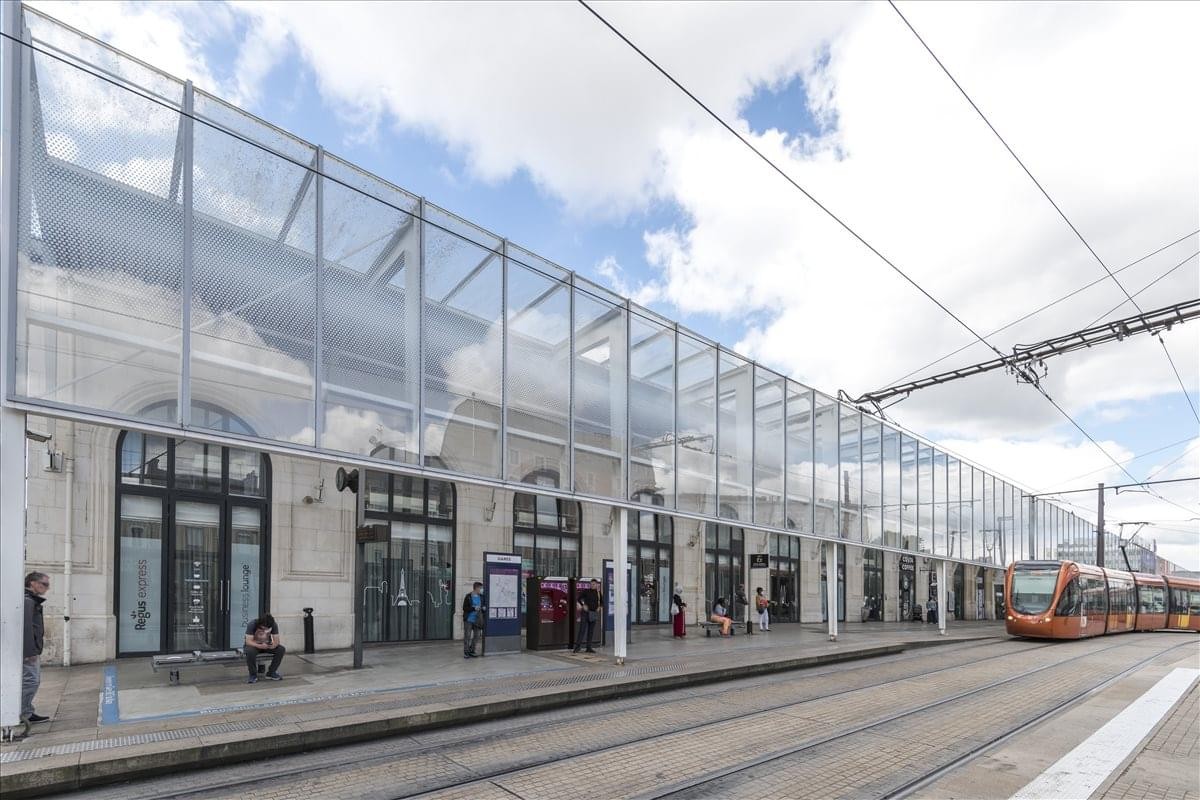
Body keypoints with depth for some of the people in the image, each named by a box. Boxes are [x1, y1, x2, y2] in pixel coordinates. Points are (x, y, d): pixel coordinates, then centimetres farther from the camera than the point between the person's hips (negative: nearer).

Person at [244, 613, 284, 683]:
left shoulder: (274, 626, -17)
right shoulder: (252, 625, -25)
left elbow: (276, 641, -15)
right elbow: (248, 642, -29)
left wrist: (274, 644, -38)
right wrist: (260, 646, -44)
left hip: (267, 645, 3)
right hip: (254, 645, -3)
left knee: (281, 649, -23)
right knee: (250, 651, -38)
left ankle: (271, 672, -5)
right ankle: (253, 675, -17)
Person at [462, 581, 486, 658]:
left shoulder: (481, 597, 6)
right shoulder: (468, 597, -9)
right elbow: (464, 608, -11)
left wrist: (483, 609, -5)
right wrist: (474, 608, -21)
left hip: (477, 620, 5)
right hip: (468, 620, -5)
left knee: (477, 636, 8)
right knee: (467, 636, -1)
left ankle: (471, 651, 22)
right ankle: (466, 652, 8)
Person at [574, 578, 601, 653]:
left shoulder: (598, 593, 8)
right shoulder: (586, 591, -3)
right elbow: (579, 599, -1)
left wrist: (599, 607, 9)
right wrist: (583, 605, -13)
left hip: (593, 613, 4)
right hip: (585, 613, -4)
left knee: (591, 631, 7)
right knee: (582, 629, -9)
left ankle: (589, 647, 13)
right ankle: (577, 646, -6)